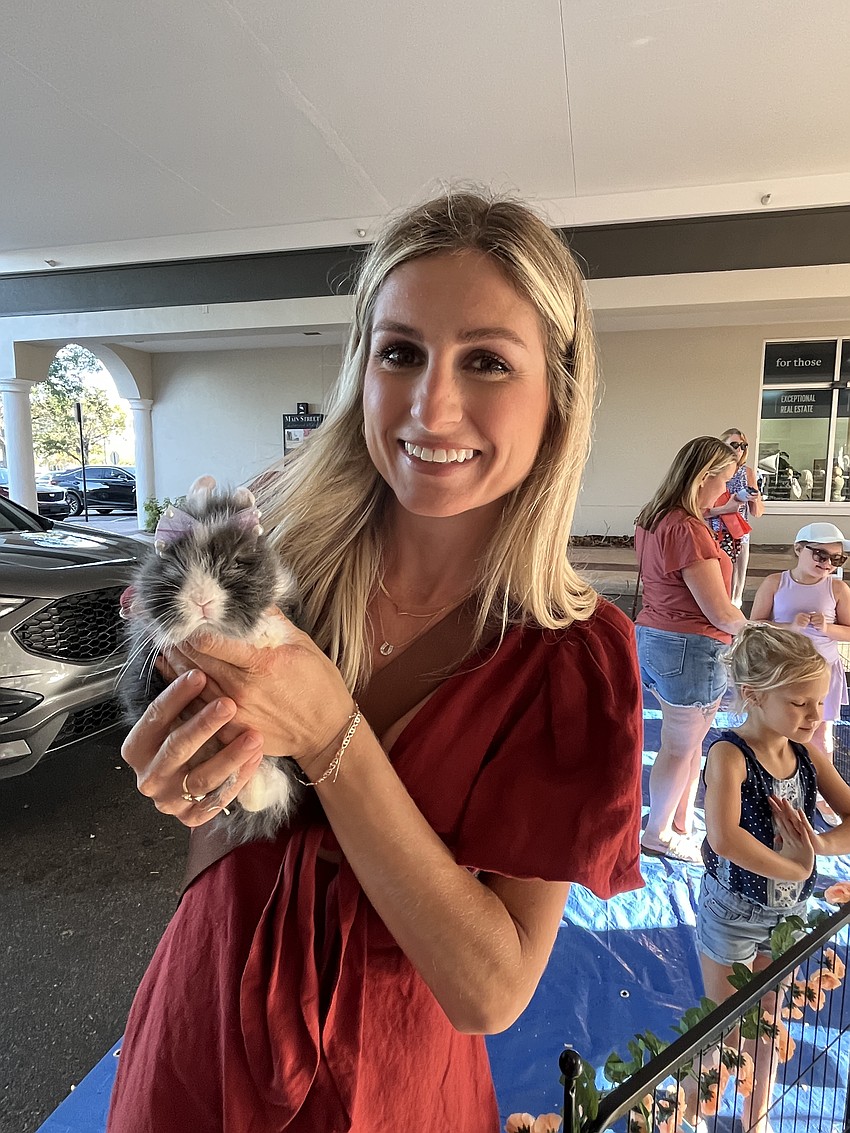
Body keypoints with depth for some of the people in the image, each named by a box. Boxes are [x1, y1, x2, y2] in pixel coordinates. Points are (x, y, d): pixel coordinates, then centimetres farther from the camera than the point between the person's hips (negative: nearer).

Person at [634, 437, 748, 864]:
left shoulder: (651, 520, 7)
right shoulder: (689, 530, -22)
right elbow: (720, 612, -18)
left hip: (652, 638, 9)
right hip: (690, 648, -9)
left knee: (689, 741, 21)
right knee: (680, 748, 9)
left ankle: (681, 827, 35)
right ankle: (658, 835, 28)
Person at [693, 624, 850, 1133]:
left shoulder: (809, 752, -9)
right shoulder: (730, 753, -28)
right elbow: (724, 838, -41)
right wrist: (794, 868, -29)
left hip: (789, 913, 5)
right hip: (733, 913, -5)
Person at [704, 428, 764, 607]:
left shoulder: (747, 473, 5)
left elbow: (757, 513, 9)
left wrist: (756, 499, -11)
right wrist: (724, 509, -21)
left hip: (740, 537, 3)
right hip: (714, 537, -3)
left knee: (735, 594, 8)